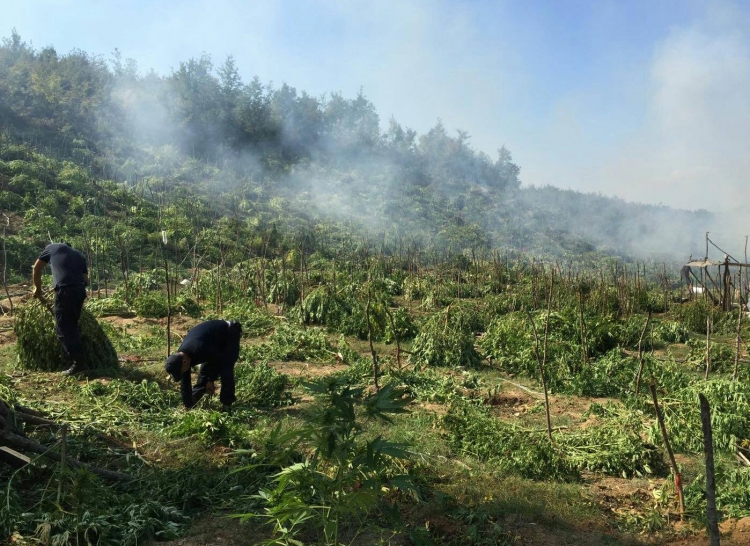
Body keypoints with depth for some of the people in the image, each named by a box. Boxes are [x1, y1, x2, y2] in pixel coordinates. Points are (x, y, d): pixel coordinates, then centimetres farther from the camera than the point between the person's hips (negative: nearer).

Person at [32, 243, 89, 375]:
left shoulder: (53, 247, 18)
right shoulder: (79, 255, 27)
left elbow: (37, 267, 24)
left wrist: (37, 288, 35)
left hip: (65, 290, -5)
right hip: (80, 290, 6)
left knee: (63, 328, -1)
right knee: (72, 326, 17)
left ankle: (79, 363, -5)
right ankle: (80, 360, 18)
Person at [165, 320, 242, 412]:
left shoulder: (199, 349, -39)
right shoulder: (181, 357, -12)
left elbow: (219, 360, -23)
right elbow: (185, 384, -4)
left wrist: (211, 381, -11)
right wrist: (188, 406, -3)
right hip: (217, 340, 8)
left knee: (225, 369, -17)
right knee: (204, 368, 5)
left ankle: (227, 403, -6)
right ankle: (194, 398, 22)